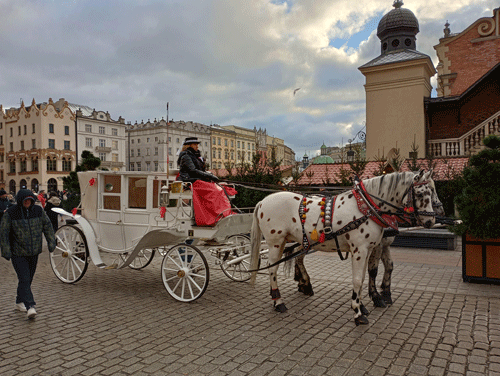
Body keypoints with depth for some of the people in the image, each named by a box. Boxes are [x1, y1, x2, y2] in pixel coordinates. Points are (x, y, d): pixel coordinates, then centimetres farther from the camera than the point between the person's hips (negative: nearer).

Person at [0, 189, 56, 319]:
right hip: (18, 253, -4)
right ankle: (30, 306, -12)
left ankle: (19, 302, 30)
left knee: (29, 279, 12)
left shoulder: (38, 210, 0)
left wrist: (51, 242, 4)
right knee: (24, 279, -11)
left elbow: (47, 225, 8)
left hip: (34, 252, 4)